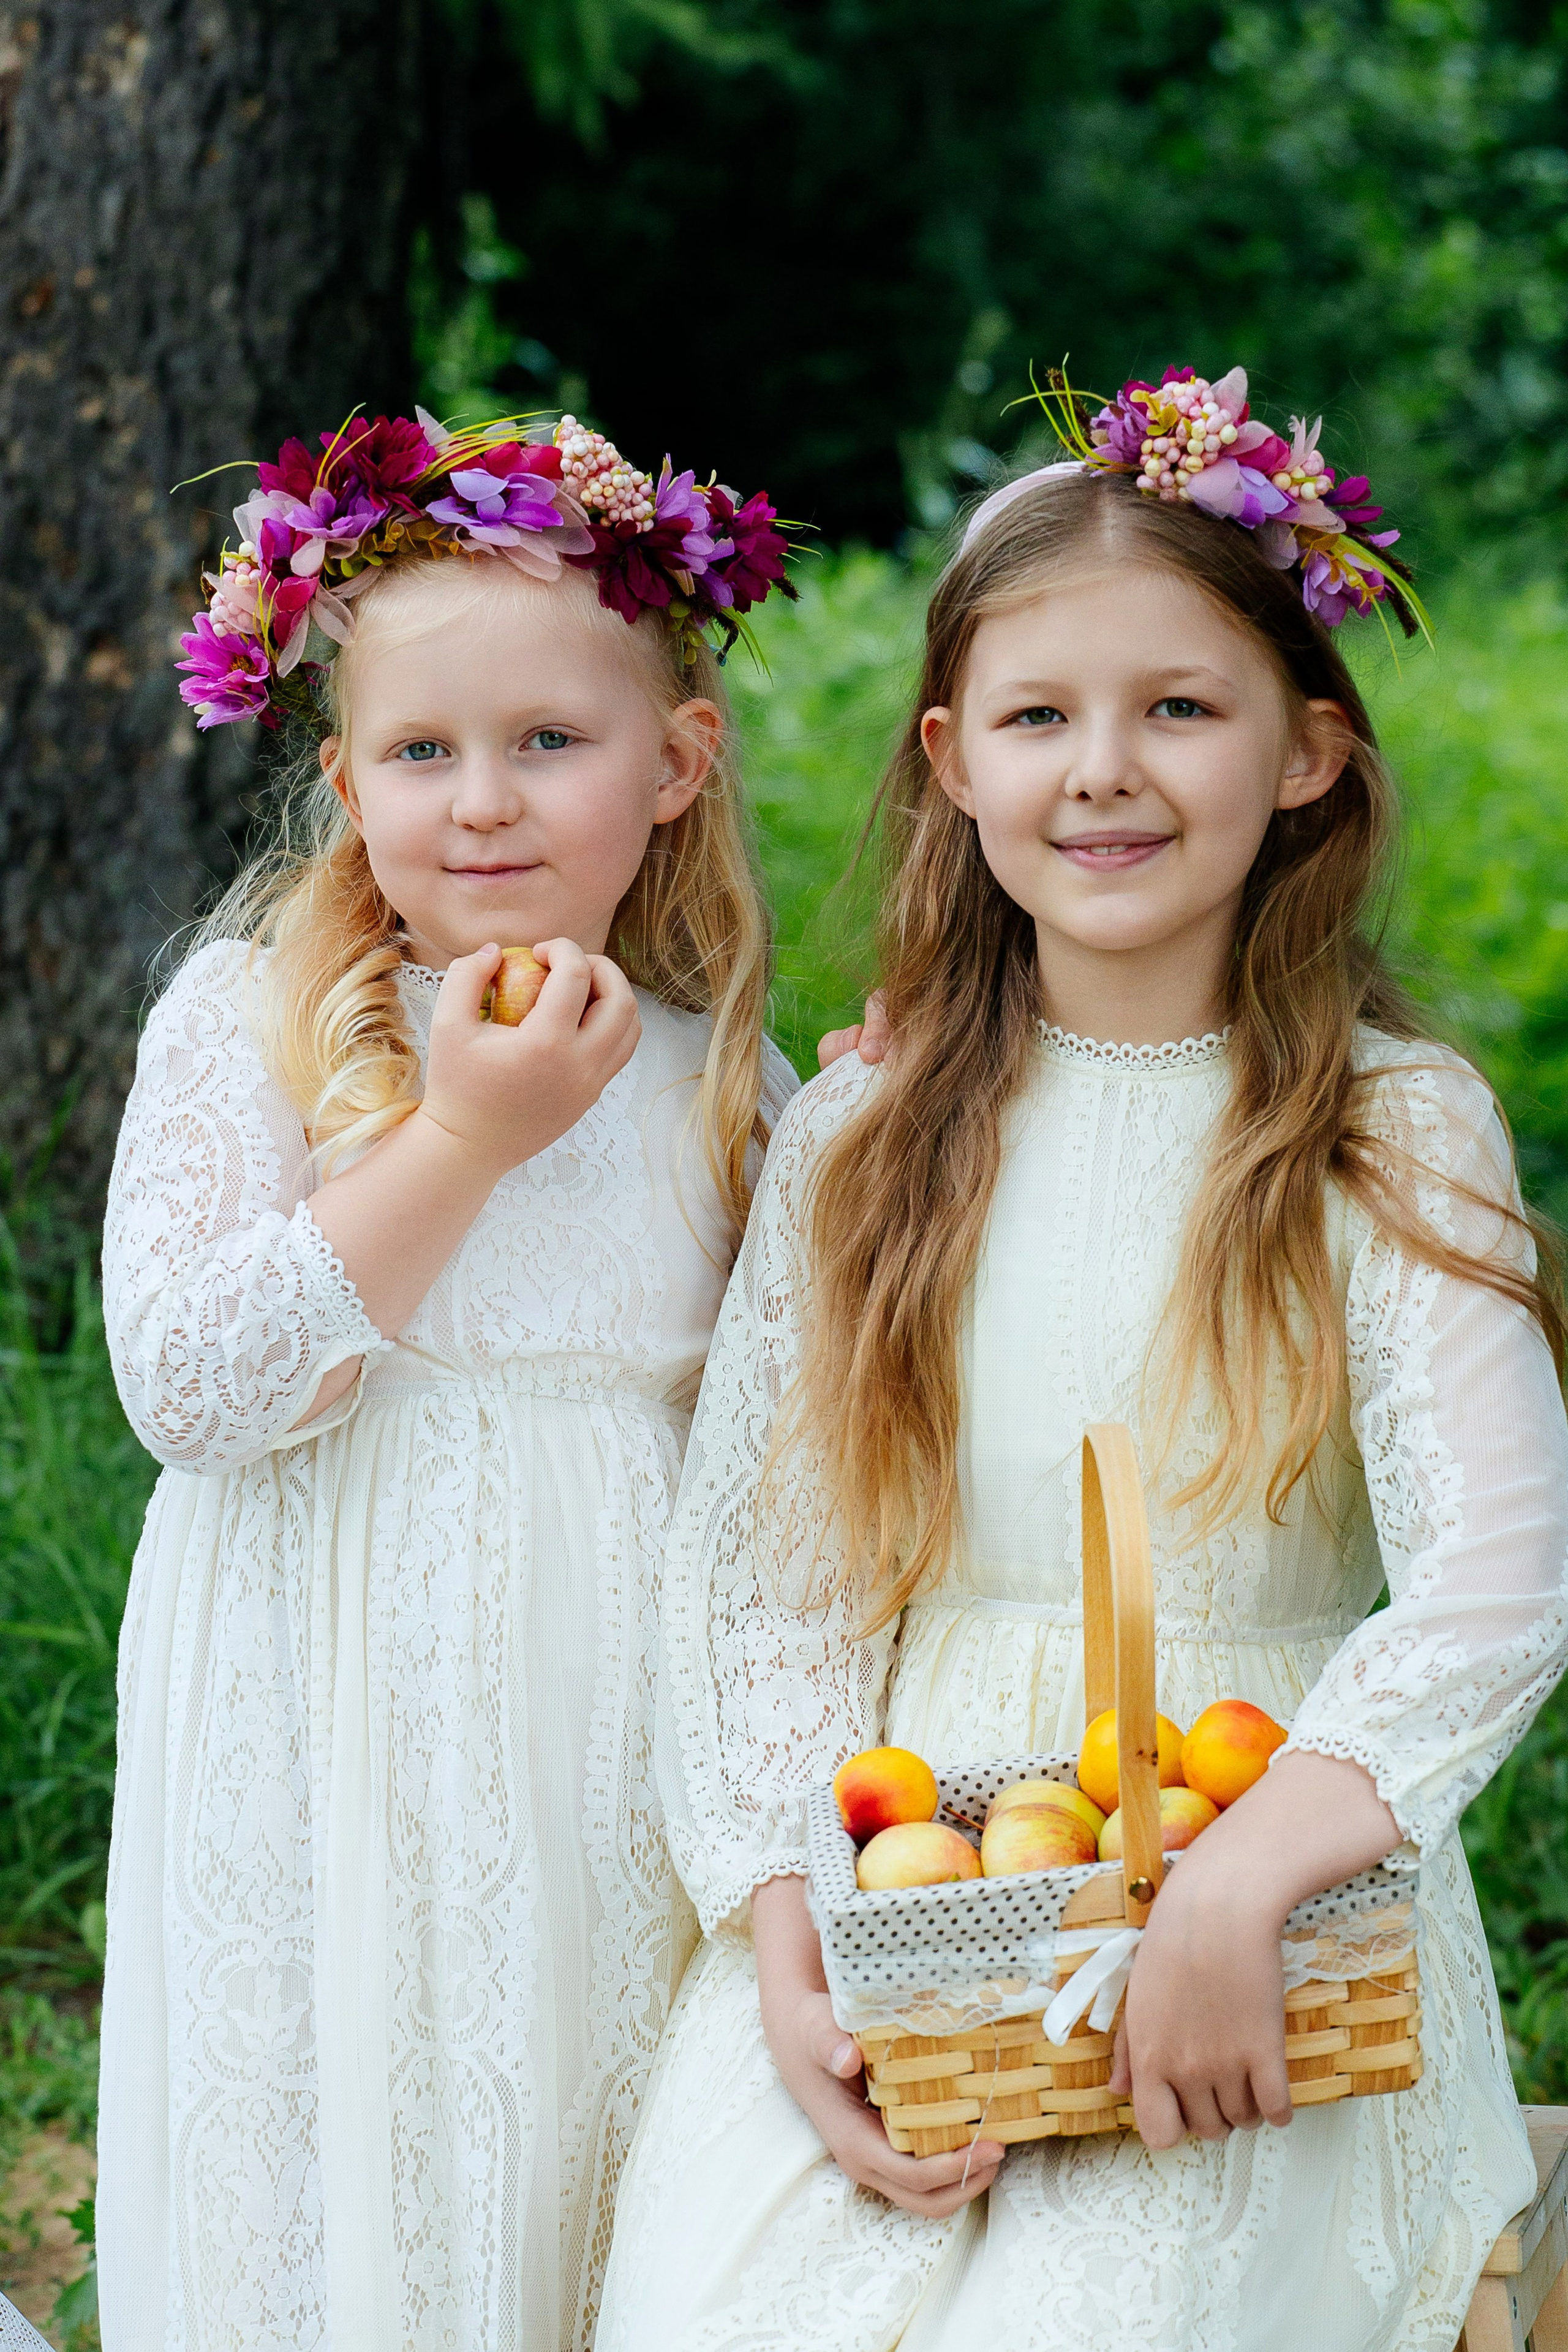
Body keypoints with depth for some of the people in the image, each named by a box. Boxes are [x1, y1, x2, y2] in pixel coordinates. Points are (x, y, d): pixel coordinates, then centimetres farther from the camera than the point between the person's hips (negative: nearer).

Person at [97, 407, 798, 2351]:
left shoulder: (717, 1072, 5)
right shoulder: (254, 1019, -5)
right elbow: (186, 1389, -16)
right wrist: (459, 1139, -19)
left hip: (620, 1738, 3)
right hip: (343, 1742, -3)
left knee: (588, 2186, 9)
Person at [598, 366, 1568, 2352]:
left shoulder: (1391, 1131, -1)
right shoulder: (857, 1139, 7)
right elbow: (743, 1577, 4)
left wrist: (1232, 1888, -26)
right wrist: (783, 1933, -10)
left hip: (1268, 1926, -2)